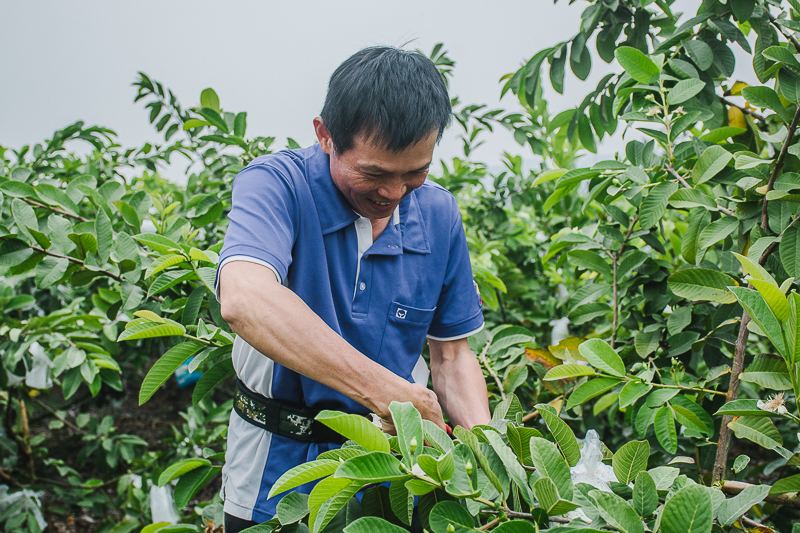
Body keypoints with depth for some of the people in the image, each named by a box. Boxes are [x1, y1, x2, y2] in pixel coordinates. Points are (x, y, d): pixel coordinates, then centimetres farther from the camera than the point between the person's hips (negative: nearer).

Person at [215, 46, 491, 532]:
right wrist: (383, 389, -44)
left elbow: (452, 353, 2)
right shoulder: (277, 183, -20)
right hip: (278, 463, -3)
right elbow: (245, 299, -41)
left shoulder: (440, 214, -6)